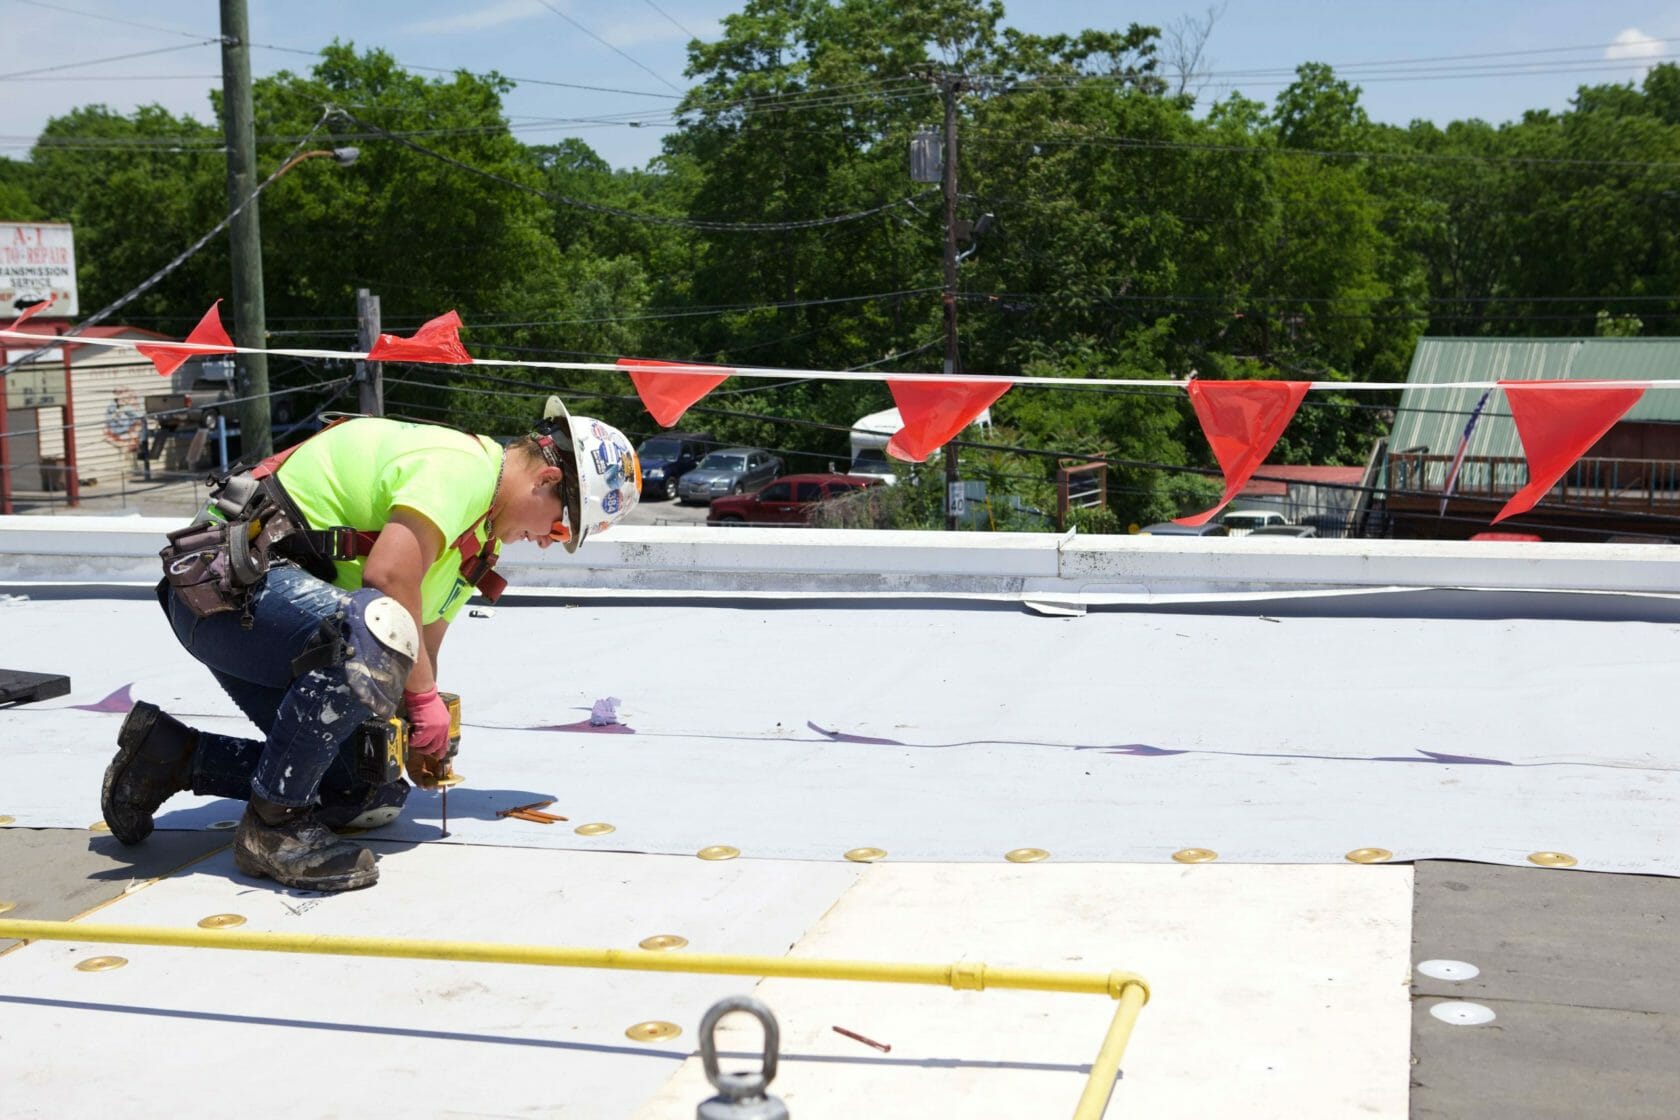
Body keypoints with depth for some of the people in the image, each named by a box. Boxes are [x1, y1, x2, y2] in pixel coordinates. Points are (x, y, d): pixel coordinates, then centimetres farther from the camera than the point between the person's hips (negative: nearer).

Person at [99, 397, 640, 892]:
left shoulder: (483, 538, 18)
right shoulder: (463, 463, -15)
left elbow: (423, 641, 17)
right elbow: (389, 572, -28)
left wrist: (423, 745, 5)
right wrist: (424, 695, -18)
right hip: (228, 580, -10)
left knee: (372, 794, 4)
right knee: (378, 633, -39)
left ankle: (176, 754, 13)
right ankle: (273, 824, -23)